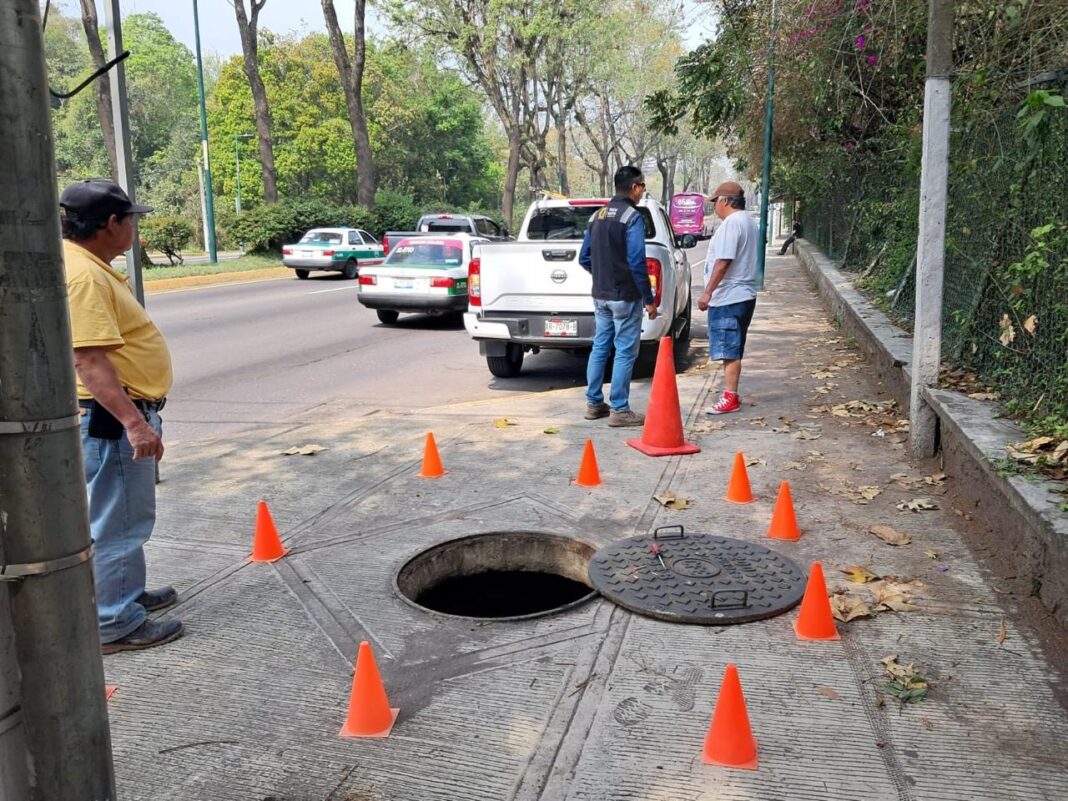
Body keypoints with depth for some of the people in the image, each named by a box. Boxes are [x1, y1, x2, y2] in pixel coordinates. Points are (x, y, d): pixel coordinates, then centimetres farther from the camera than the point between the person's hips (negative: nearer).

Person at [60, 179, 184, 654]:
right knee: (117, 524, -1)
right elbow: (90, 361, -29)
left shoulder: (90, 267, 13)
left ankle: (129, 593, 38)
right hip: (114, 418, -11)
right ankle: (117, 624, 10)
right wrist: (133, 421, -34)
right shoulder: (83, 276, -22)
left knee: (127, 517, 23)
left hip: (125, 414, 11)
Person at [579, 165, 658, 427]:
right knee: (625, 352, -2)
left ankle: (594, 404, 21)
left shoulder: (597, 216, 11)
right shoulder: (632, 217, -13)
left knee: (599, 348, 14)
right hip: (625, 297, -8)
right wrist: (649, 300, -13)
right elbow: (637, 262, -18)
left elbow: (584, 258, 13)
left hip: (600, 295, 8)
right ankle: (619, 410, 1)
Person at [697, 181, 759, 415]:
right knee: (732, 349, 14)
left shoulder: (731, 223, -15)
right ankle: (731, 394, 20)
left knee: (728, 350, -7)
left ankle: (730, 398, -5)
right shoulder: (748, 222, 17)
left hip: (728, 297, -10)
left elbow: (723, 262, -22)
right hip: (743, 294, 10)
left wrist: (707, 292, -21)